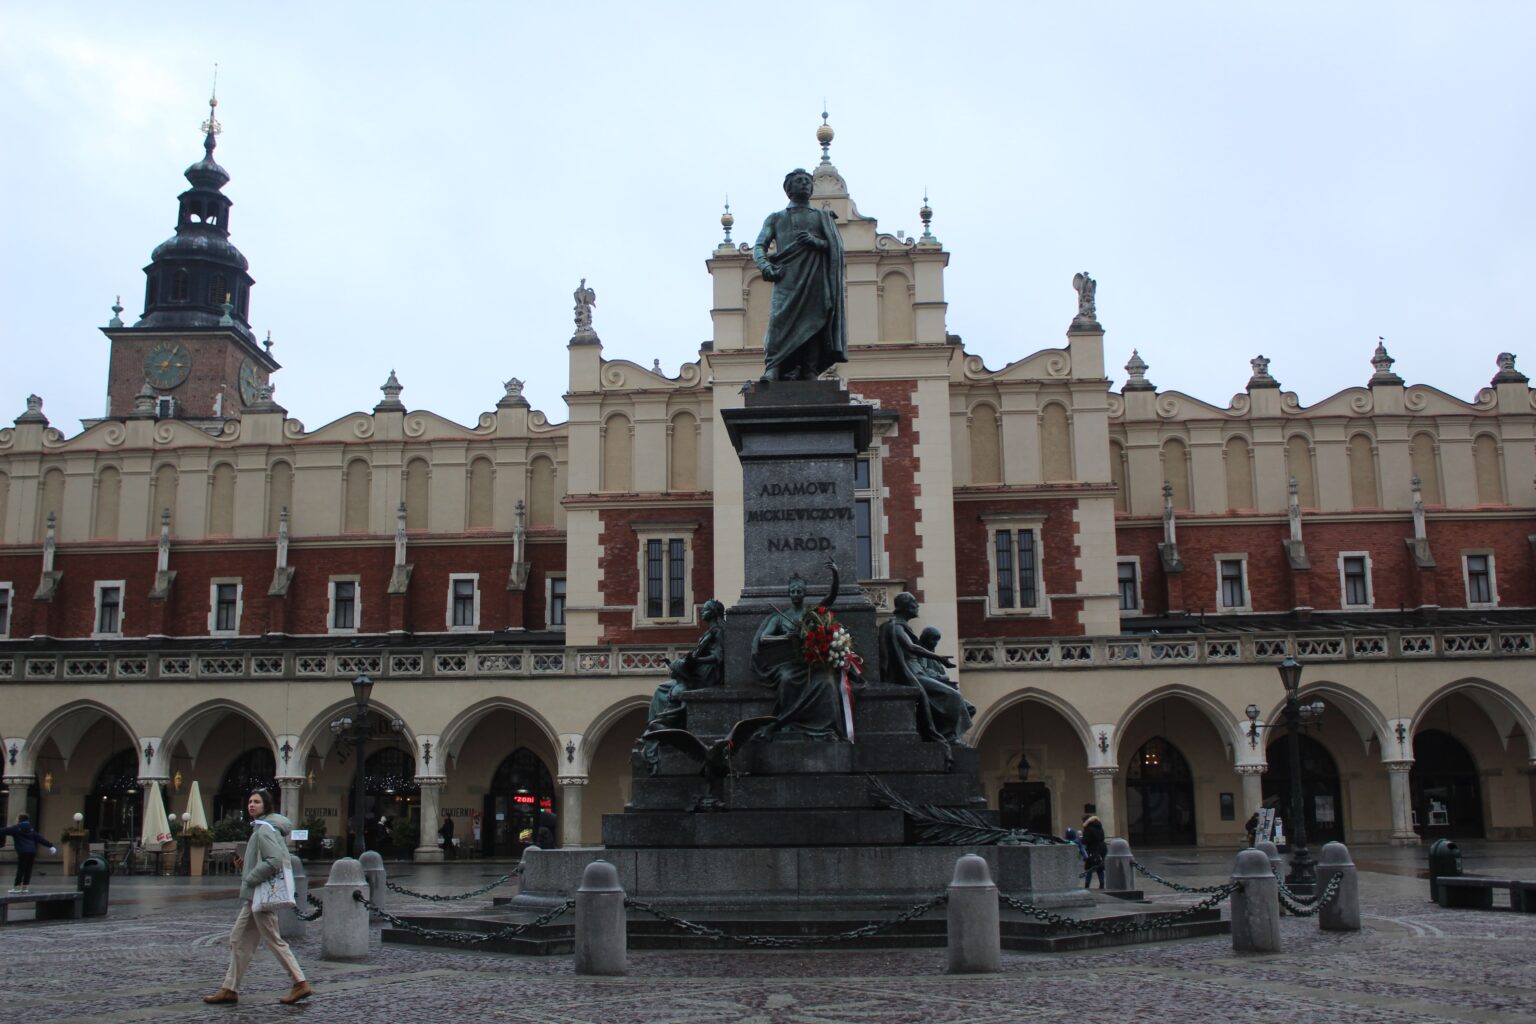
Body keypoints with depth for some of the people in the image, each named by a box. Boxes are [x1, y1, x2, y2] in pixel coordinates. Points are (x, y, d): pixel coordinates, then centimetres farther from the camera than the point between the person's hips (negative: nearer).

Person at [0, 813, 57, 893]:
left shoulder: (16, 828, 0)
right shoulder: (31, 829, 18)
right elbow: (40, 838, 18)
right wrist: (50, 846, 20)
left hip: (23, 851, -6)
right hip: (32, 851, 6)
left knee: (20, 869, -4)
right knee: (28, 869, 9)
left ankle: (17, 886, -4)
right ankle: (25, 886, 10)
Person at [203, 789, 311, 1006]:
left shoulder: (265, 830, -14)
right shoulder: (261, 828, 17)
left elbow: (275, 861, -25)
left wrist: (250, 878, -17)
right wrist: (245, 865, 9)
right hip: (255, 896, 10)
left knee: (273, 940, -5)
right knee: (239, 940, 12)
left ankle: (301, 984, -1)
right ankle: (230, 989, 17)